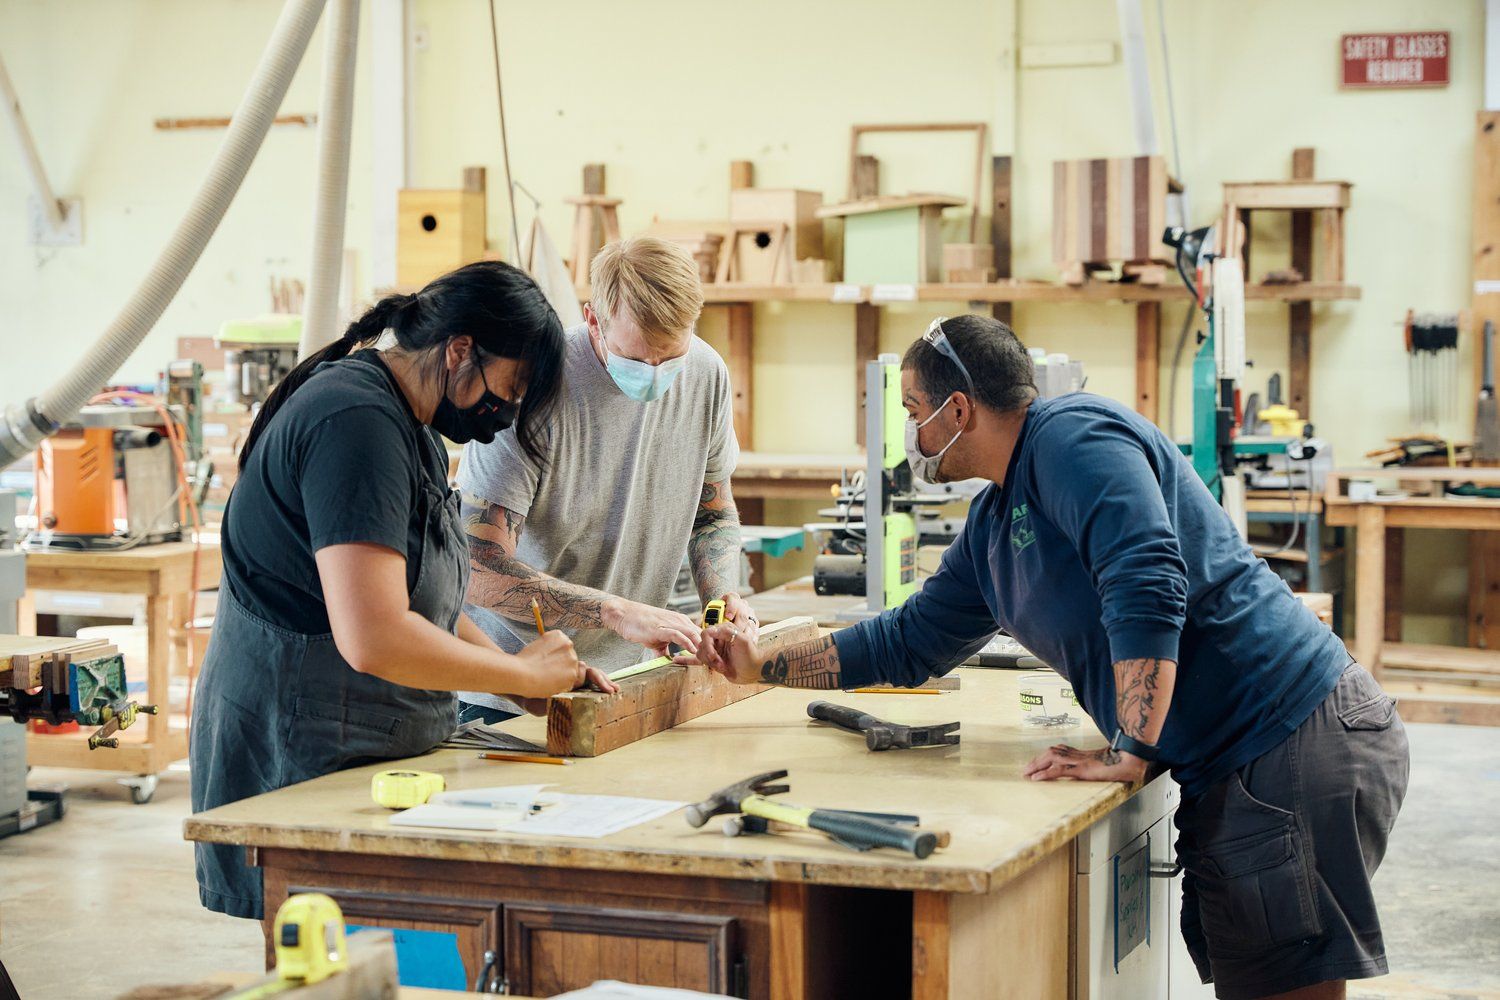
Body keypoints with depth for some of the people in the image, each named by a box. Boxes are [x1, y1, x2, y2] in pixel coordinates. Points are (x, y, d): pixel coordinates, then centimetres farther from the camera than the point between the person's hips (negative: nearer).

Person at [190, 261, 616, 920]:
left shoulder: (408, 429, 16)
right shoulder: (358, 422, -18)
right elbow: (374, 639, -26)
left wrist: (548, 673, 11)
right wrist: (525, 673, -13)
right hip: (303, 764, -10)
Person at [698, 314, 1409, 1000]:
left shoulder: (1072, 437, -13)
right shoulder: (991, 525, 17)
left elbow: (1148, 592, -26)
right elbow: (909, 643, 28)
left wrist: (1131, 756, -26)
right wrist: (760, 667, 29)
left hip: (1301, 742, -9)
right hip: (1225, 778, 9)